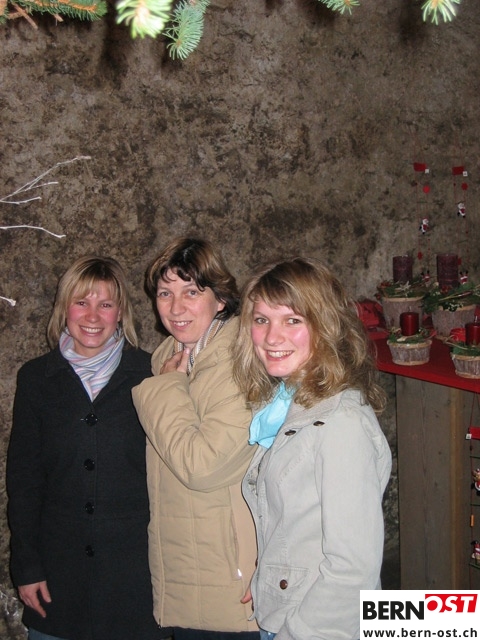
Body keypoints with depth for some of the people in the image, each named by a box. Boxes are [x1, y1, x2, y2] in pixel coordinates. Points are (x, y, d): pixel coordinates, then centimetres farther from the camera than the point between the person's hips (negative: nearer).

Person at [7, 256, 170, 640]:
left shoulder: (149, 375, -4)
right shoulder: (36, 378, 2)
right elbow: (23, 478, 4)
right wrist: (26, 567, 0)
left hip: (136, 569, -1)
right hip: (59, 569, 2)